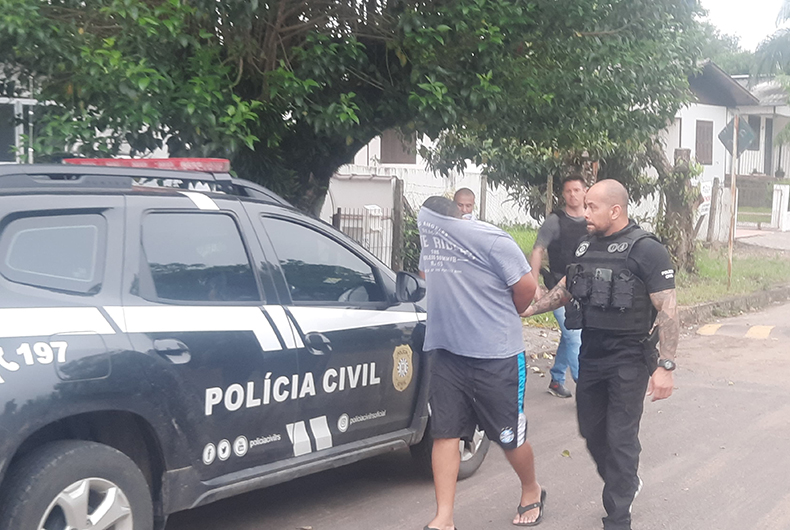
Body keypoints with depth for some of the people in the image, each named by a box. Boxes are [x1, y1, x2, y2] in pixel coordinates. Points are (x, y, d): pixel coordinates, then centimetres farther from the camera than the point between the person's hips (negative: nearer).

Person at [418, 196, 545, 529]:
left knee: (509, 437, 7)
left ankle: (531, 492, 36)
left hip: (496, 356, -5)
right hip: (446, 351, 6)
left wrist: (503, 318, 6)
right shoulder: (428, 237, 5)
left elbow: (526, 286, -13)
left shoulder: (490, 240, -16)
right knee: (444, 433, 2)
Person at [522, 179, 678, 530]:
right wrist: (527, 310, 10)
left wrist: (665, 366, -22)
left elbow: (668, 310, -17)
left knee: (620, 438, -3)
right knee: (592, 431, 15)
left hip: (628, 360, -7)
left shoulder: (646, 250, -14)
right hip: (591, 355, 7)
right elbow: (564, 290, 21)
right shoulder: (586, 246, 7)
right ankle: (626, 485, 40)